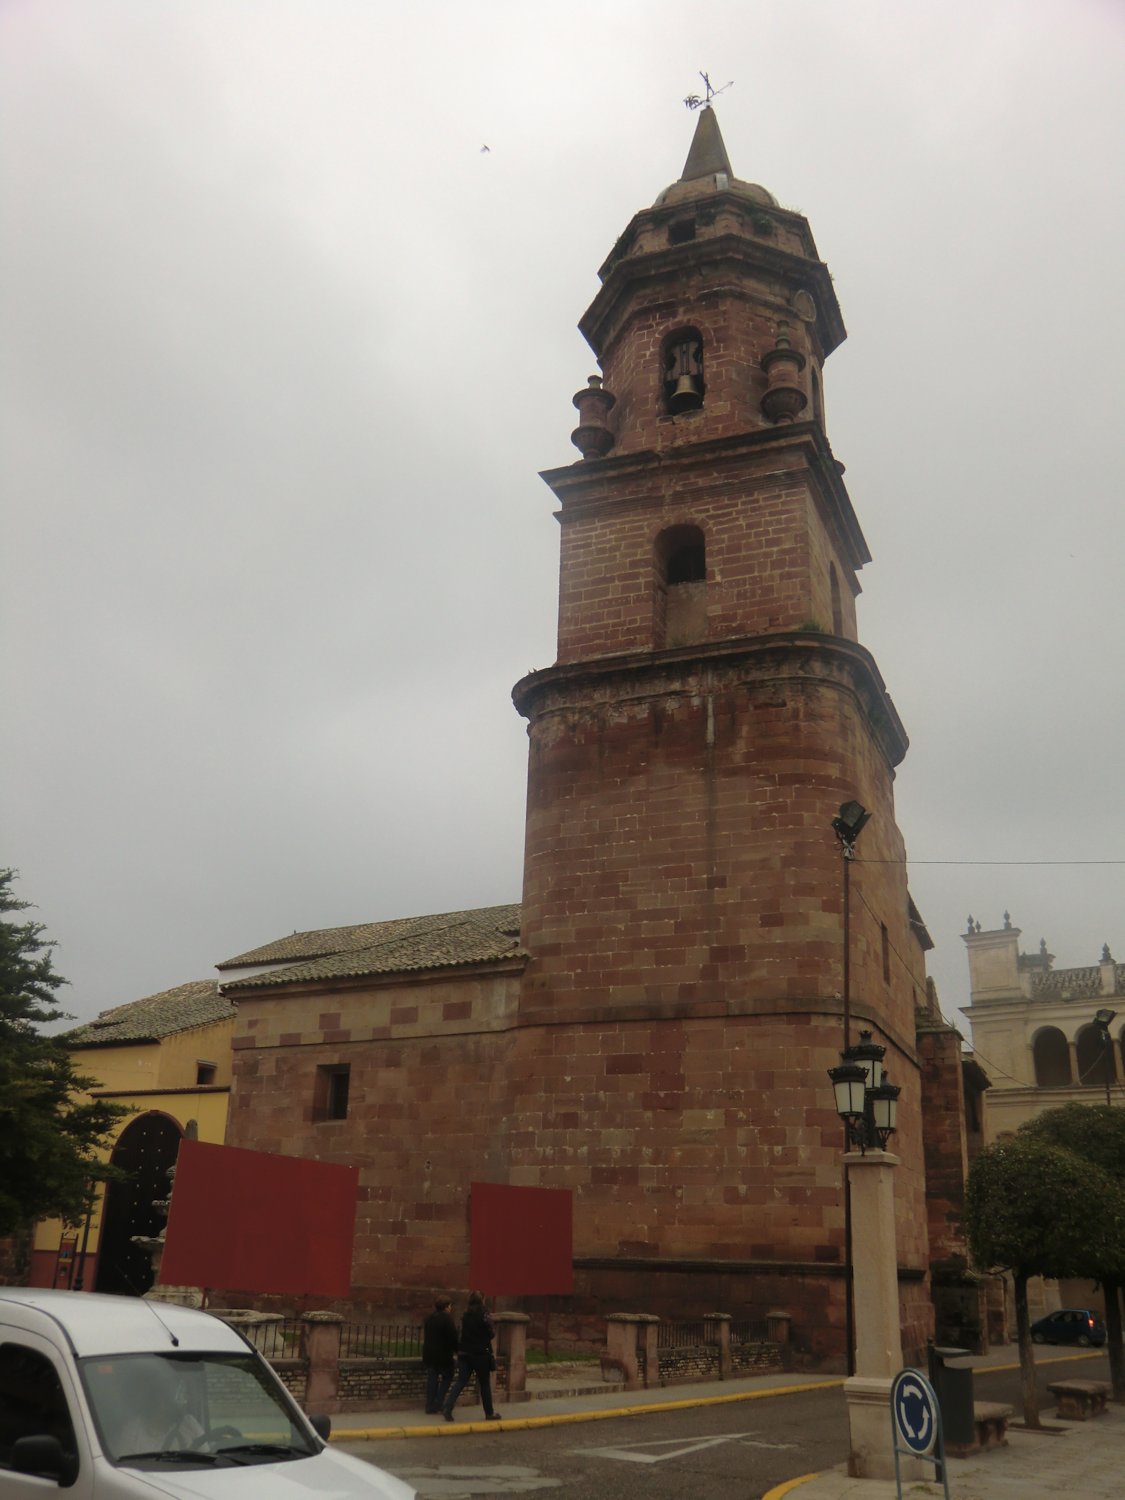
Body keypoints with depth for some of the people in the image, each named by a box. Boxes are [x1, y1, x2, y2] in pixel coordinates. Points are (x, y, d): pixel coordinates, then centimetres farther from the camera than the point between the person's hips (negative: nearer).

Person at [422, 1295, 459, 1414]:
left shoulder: (429, 1318, 8)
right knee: (446, 1378, 8)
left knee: (431, 1379, 10)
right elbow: (453, 1336, -14)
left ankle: (430, 1407, 10)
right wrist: (456, 1350, -1)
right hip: (444, 1354, -6)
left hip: (429, 1354, 6)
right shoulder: (447, 1318, -13)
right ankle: (438, 1404, 0)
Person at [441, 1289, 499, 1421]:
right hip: (480, 1354, -5)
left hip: (464, 1353, 5)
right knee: (485, 1384, 9)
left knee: (460, 1381, 5)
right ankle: (489, 1413, 19)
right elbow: (490, 1333, -11)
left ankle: (447, 1408, -11)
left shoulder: (466, 1315, 7)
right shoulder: (482, 1314, -12)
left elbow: (463, 1332, 12)